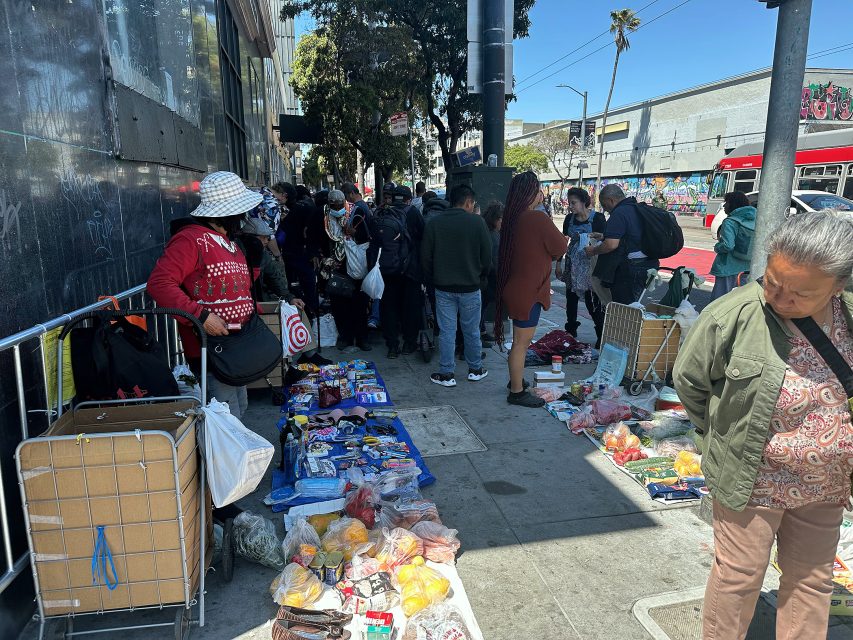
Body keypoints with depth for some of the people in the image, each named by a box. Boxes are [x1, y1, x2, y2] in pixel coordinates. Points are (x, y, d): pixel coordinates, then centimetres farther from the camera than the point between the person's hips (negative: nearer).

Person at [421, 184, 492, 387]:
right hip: (470, 287, -1)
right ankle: (475, 370, 26)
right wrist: (480, 278, 12)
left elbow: (425, 256, 1)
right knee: (472, 331, 13)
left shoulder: (434, 222, -3)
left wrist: (433, 279, 13)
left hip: (443, 288, 1)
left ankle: (447, 374, 11)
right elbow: (487, 256, -4)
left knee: (446, 331, 6)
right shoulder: (477, 222, -8)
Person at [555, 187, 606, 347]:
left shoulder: (597, 218, -8)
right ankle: (571, 330, 25)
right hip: (572, 263, 5)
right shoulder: (569, 219, 6)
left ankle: (602, 334, 3)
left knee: (592, 301, -7)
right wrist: (558, 263, 9)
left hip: (590, 263, -5)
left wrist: (593, 235, -26)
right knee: (571, 297, 11)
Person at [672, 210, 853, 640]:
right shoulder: (734, 315, -24)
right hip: (752, 483, -4)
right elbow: (689, 380, -9)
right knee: (738, 579, 13)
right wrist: (725, 439, -1)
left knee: (811, 582, 22)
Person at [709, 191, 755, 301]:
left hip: (728, 267, -7)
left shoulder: (730, 222, -15)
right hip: (746, 267, 7)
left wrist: (716, 247, -4)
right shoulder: (753, 221, 6)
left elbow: (727, 245, -23)